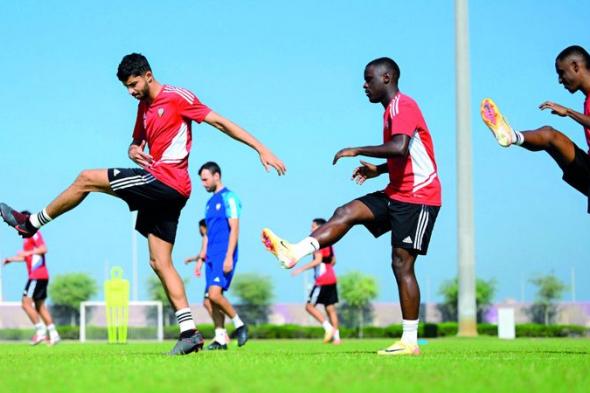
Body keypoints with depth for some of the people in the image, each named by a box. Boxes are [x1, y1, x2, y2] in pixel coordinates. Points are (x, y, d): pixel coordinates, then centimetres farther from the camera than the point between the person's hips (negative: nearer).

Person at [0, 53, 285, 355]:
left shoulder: (178, 97, -5)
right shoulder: (144, 107, 20)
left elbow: (220, 122, -5)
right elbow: (137, 143, 31)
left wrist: (262, 150, -9)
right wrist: (134, 151, 4)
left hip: (166, 181, -9)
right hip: (164, 192, 9)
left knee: (87, 179, -6)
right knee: (160, 263, 5)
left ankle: (30, 224, 8)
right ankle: (189, 332, 1)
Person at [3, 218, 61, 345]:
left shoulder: (34, 233, -9)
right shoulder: (28, 236, 20)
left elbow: (43, 249, -21)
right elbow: (26, 257, 28)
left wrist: (27, 253, -22)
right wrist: (11, 259, 21)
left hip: (37, 276, -10)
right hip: (38, 276, 10)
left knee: (26, 302, -11)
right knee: (40, 305, 11)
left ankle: (40, 331, -11)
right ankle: (53, 335, 9)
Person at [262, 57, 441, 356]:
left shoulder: (402, 105, -14)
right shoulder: (393, 109, 17)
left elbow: (400, 148, -32)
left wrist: (358, 151, -23)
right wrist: (378, 170, 12)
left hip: (418, 197, -9)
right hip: (398, 194, 9)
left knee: (402, 264, -8)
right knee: (346, 213, -6)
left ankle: (410, 341, -5)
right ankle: (295, 253, -18)